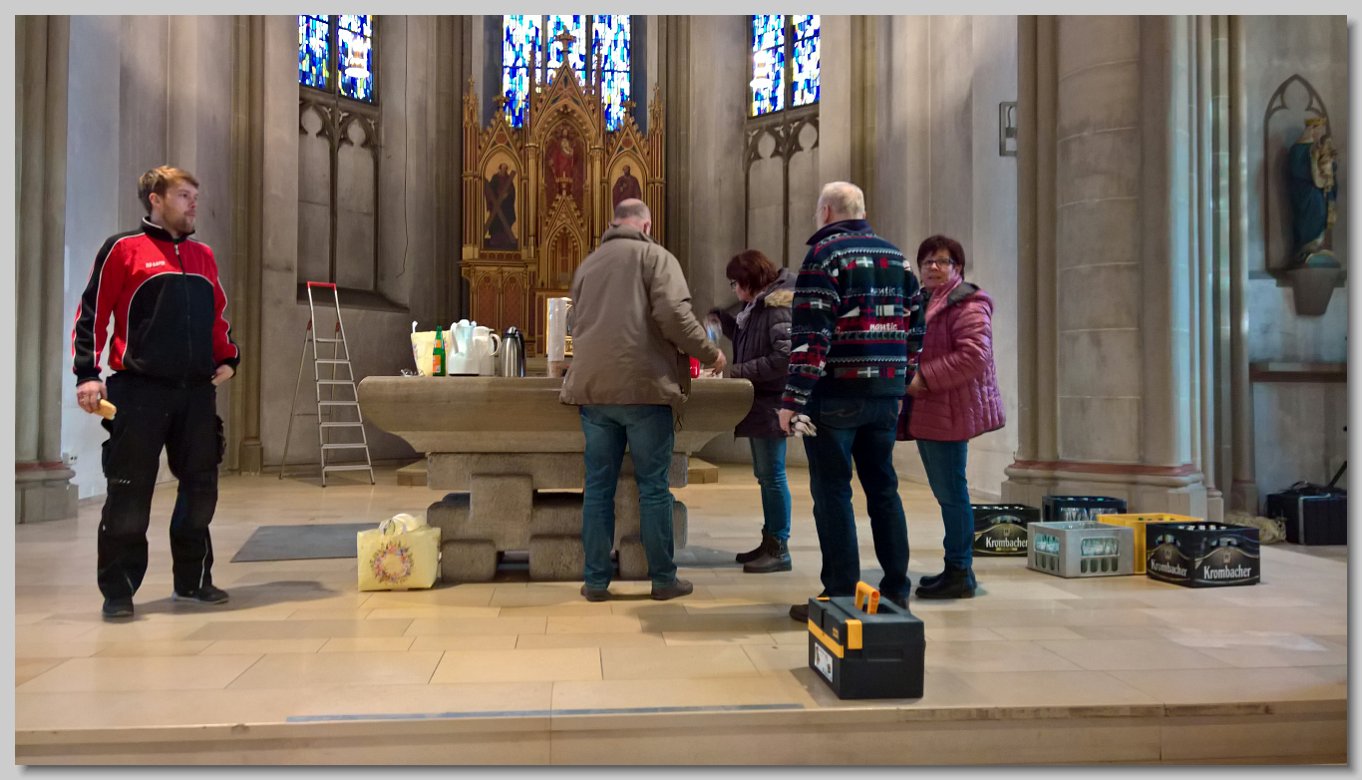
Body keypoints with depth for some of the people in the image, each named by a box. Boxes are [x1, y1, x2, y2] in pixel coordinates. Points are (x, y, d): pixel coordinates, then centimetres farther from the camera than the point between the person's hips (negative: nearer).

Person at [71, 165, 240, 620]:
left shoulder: (203, 255, 17)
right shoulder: (124, 249, 0)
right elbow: (92, 314, -2)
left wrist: (228, 358, 10)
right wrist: (87, 374, -10)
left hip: (197, 392, 5)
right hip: (139, 391, -5)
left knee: (200, 488, 7)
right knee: (129, 494, -1)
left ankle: (192, 582, 20)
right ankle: (118, 591, 10)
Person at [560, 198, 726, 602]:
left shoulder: (587, 263, 18)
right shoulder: (655, 256, 0)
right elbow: (673, 314, -14)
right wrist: (709, 353, -1)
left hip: (592, 387, 5)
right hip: (643, 386, -4)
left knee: (598, 487, 9)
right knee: (653, 487, 4)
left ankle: (596, 580, 13)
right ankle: (663, 578, 12)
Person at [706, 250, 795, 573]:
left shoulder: (779, 305, -15)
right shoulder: (757, 304, 13)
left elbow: (784, 357, -23)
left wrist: (739, 371, -19)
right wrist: (724, 320, 10)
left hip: (771, 403, -10)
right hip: (759, 401, 10)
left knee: (772, 476, -4)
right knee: (765, 475, 14)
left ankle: (779, 549, 5)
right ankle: (769, 542, 23)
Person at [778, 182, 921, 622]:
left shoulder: (826, 254, -7)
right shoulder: (896, 256, 14)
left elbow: (811, 334, -16)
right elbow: (912, 325, 14)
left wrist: (793, 398, -15)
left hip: (836, 393, -6)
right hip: (885, 394, 7)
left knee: (832, 492, 0)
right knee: (883, 488, 13)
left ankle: (840, 596, 2)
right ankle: (896, 591, 18)